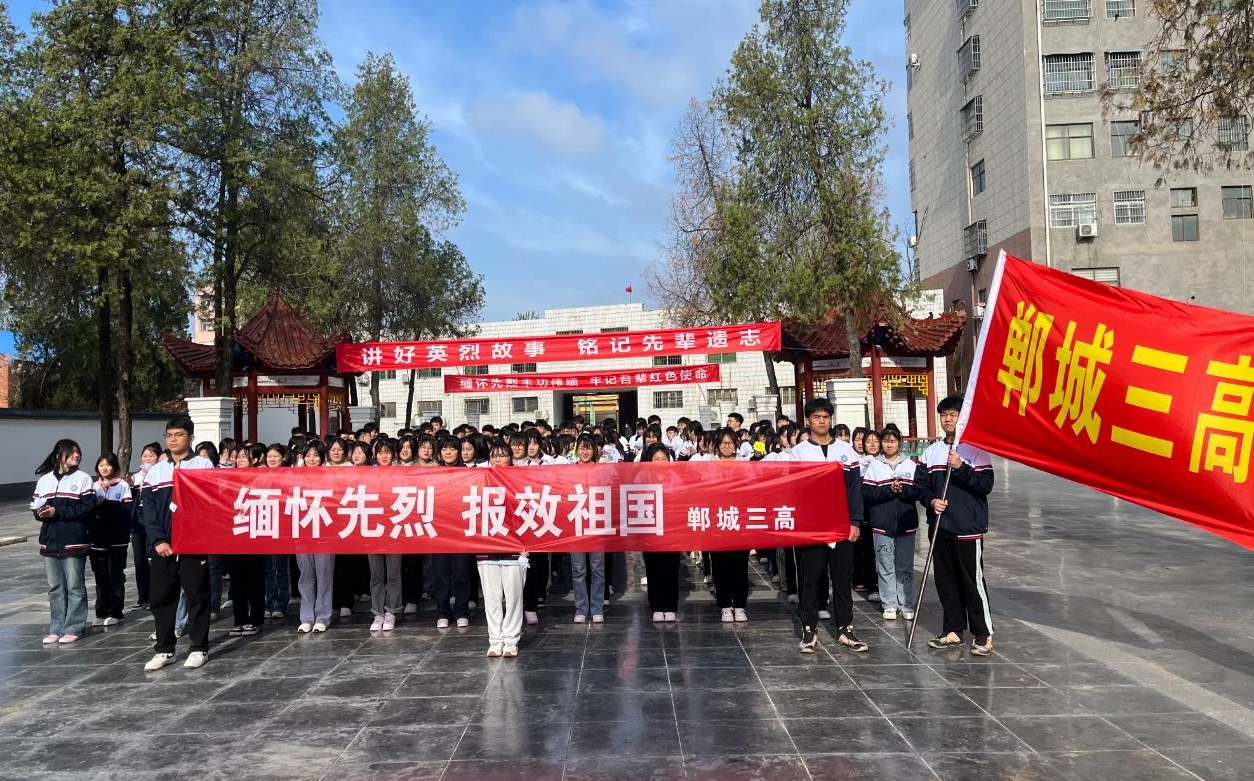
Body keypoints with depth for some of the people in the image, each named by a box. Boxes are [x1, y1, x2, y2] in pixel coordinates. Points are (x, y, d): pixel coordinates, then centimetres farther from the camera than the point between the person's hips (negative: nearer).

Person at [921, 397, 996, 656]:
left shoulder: (976, 449, -4)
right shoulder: (931, 451, 11)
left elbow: (986, 485, -10)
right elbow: (923, 484, 12)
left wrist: (961, 467, -21)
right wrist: (931, 500, -7)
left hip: (969, 528, -5)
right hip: (940, 527, 5)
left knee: (973, 581, -3)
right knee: (945, 581, 10)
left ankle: (984, 634, 7)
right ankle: (952, 630, 21)